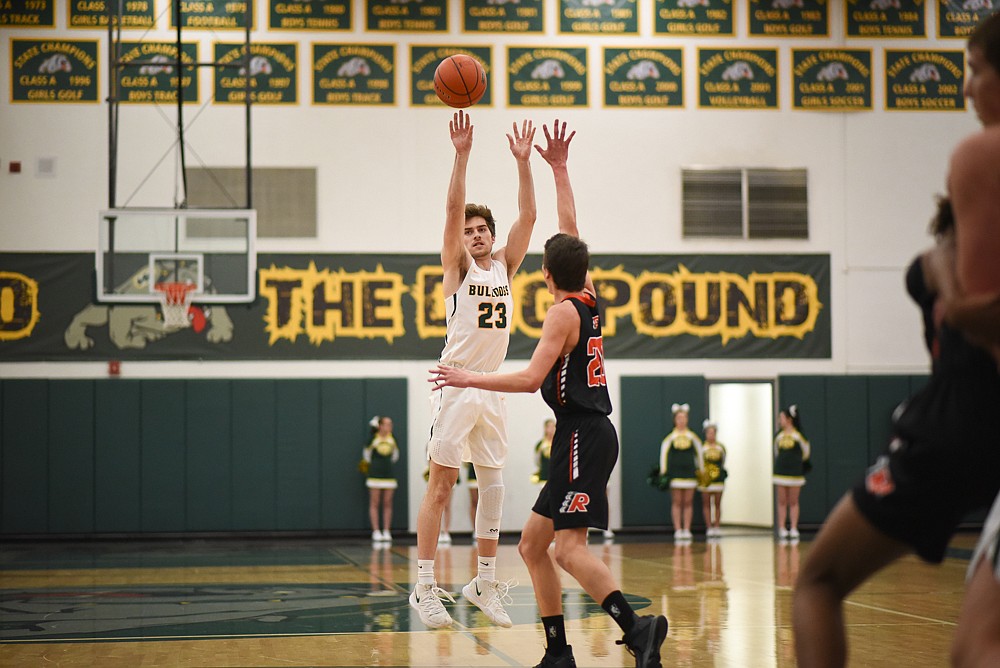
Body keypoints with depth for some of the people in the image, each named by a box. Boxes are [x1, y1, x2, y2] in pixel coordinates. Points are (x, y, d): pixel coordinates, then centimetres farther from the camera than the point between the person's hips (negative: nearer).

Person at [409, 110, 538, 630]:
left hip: (492, 388, 5)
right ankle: (424, 586, -5)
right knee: (441, 486, -5)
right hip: (457, 386, -5)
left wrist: (523, 162, -8)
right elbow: (453, 210, -14)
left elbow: (527, 216, 1)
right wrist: (461, 154, -22)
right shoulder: (457, 267, 0)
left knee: (492, 487, 8)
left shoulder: (505, 265, 12)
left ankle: (484, 583, 16)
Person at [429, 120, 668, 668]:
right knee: (532, 546, 11)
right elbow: (570, 230, 23)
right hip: (584, 436, 9)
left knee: (569, 547, -19)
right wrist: (559, 169, 27)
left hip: (583, 436, -9)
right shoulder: (589, 297, 12)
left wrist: (468, 379, -11)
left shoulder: (563, 313, -10)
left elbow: (531, 379, -19)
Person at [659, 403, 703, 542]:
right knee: (676, 502, -2)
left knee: (688, 502, 2)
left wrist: (700, 470, 15)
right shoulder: (670, 437, 1)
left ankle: (687, 530, 4)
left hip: (689, 472, 2)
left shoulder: (692, 437, 7)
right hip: (675, 472, -2)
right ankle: (678, 530, -1)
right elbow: (663, 453, 2)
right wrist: (663, 472, -3)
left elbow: (699, 453, 16)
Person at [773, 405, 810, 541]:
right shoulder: (779, 436, 5)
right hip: (780, 472, 3)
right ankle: (782, 529, 5)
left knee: (793, 503, 2)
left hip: (795, 472, -3)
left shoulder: (798, 435, -7)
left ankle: (793, 529, 5)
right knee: (782, 502, 4)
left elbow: (806, 451, 6)